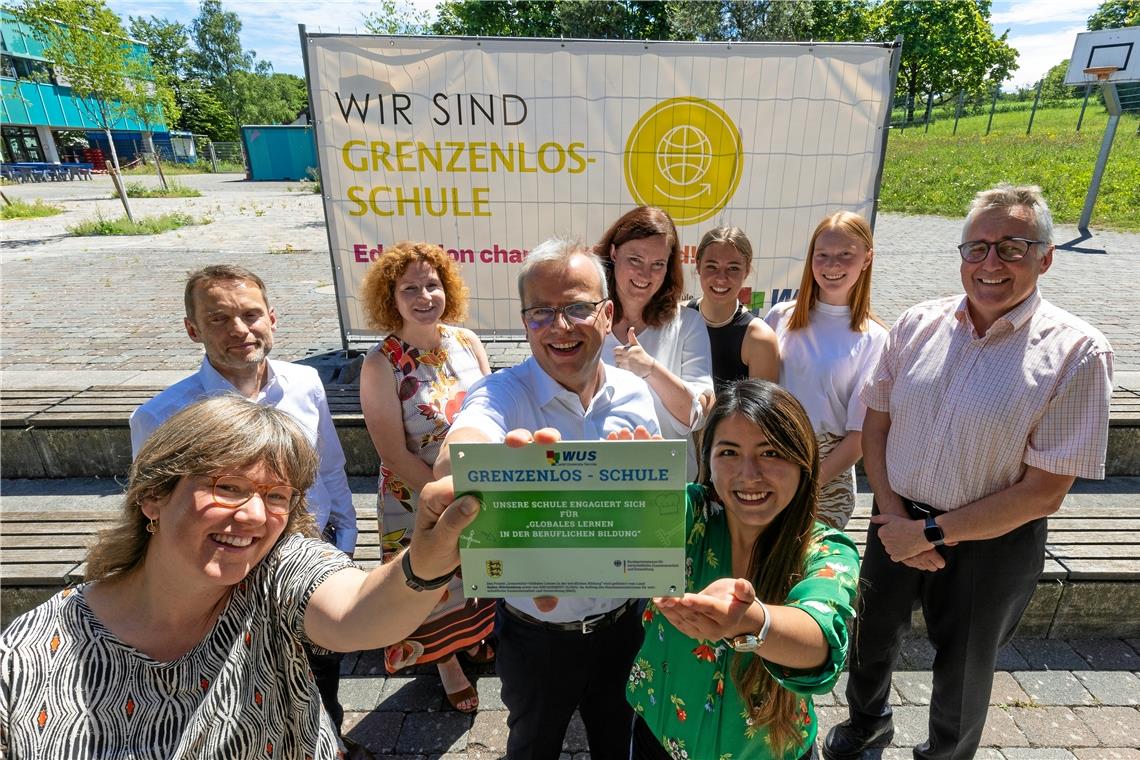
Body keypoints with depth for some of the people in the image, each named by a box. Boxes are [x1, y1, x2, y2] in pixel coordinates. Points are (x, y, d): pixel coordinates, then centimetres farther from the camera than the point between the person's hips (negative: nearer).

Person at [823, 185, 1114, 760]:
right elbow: (875, 424, 0)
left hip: (989, 544, -3)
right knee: (872, 636, 23)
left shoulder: (1076, 352, -15)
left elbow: (1043, 492, -15)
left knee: (963, 669, 20)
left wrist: (930, 532, -15)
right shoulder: (918, 324, -5)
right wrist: (894, 516, -9)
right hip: (897, 524, 3)